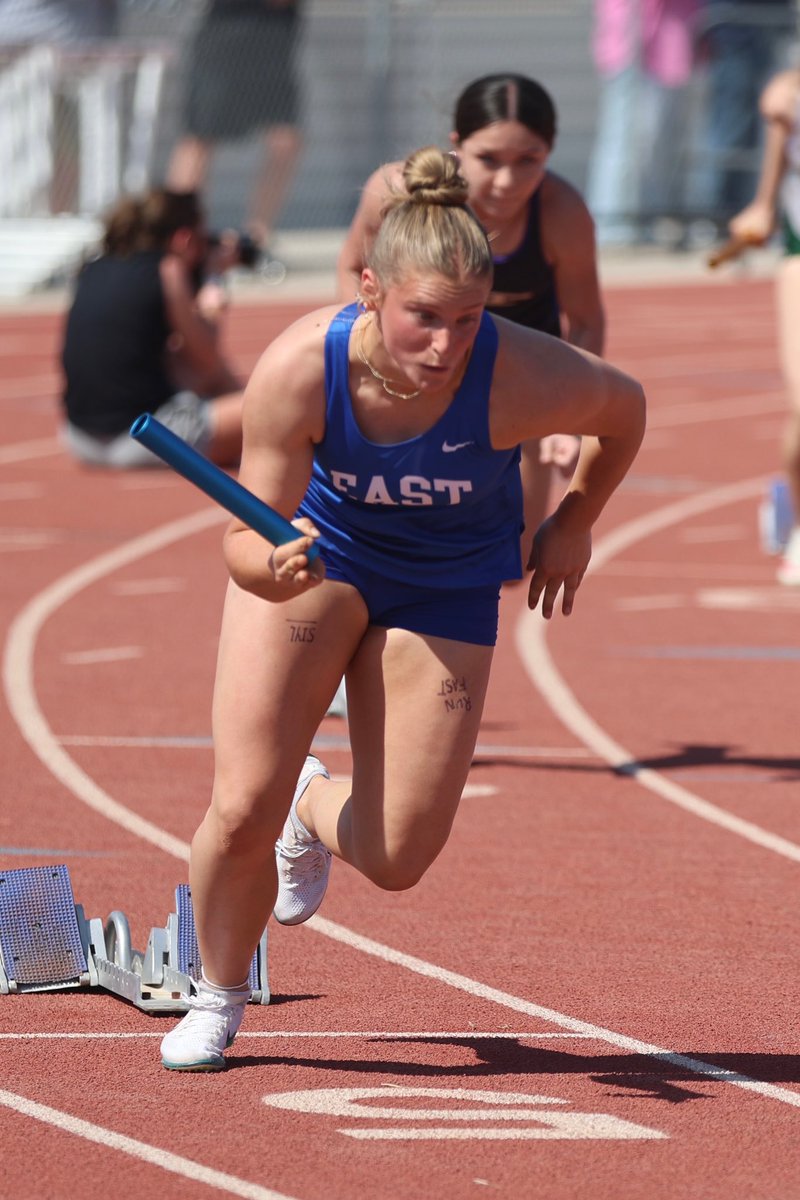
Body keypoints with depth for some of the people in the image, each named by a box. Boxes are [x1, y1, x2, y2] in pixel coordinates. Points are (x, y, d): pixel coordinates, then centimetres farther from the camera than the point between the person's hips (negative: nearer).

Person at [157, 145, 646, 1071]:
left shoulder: (524, 378, -33)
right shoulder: (297, 368, -33)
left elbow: (623, 410, -8)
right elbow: (248, 537, -25)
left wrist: (573, 524, 4)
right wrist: (271, 566, -48)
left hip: (444, 582, 1)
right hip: (313, 549, -1)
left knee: (396, 858, -3)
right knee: (240, 812, -12)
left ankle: (314, 805, 36)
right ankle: (218, 997, 19)